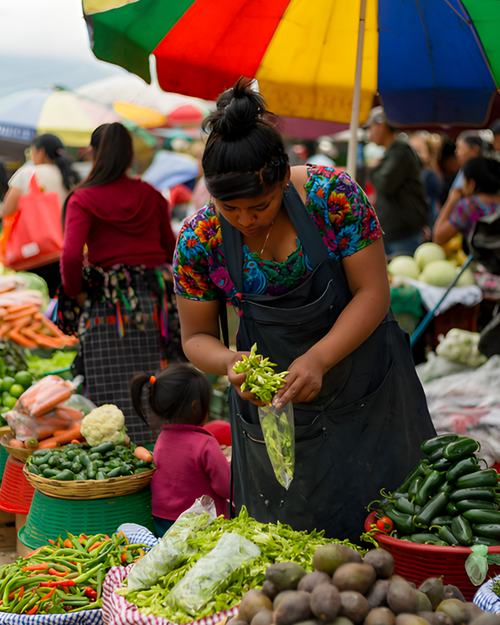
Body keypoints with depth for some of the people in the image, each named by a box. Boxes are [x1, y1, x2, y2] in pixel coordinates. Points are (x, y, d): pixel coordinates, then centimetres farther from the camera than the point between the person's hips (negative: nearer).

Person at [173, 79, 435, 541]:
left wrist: (319, 358, -27)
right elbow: (196, 337, -3)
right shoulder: (198, 242, -14)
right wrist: (228, 362, -25)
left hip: (367, 394, 0)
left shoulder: (333, 195, -19)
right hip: (271, 405, 1)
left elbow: (373, 293, -15)